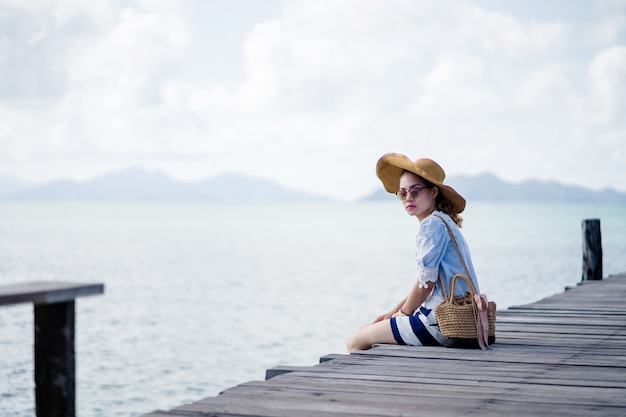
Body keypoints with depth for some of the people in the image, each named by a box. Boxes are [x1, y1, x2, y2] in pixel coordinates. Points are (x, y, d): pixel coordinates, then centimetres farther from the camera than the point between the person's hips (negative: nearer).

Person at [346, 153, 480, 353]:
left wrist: (402, 313, -1)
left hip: (440, 321, -11)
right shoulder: (442, 222, 17)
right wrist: (393, 312, 16)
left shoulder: (432, 224, -15)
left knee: (356, 343, -4)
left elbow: (426, 282, -16)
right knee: (365, 331, 24)